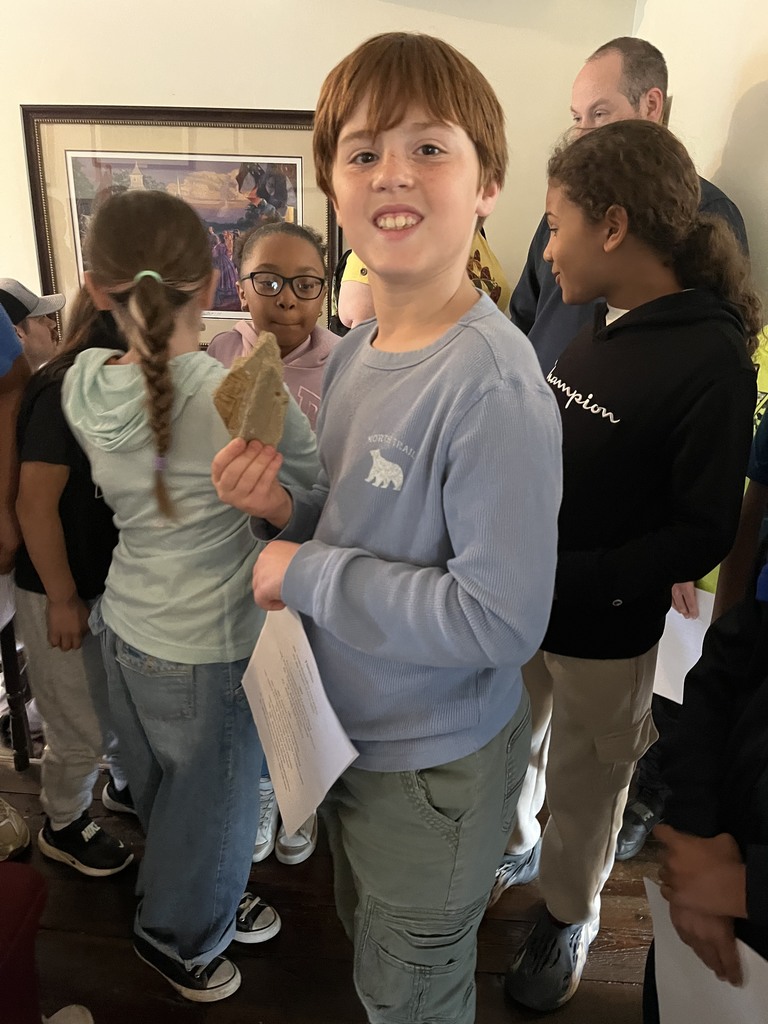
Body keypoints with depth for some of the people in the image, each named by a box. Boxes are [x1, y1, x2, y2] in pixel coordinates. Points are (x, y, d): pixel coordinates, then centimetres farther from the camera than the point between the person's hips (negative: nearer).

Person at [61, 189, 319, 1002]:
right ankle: (180, 936, 46)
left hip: (127, 623, 7)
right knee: (210, 802, 20)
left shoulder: (83, 384, -6)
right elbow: (318, 484, -10)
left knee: (169, 794, 26)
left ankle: (211, 901, 52)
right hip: (203, 649, -6)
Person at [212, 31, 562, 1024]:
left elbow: (501, 618, -30)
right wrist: (285, 509, -12)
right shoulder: (350, 354, -1)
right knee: (362, 938, 34)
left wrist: (305, 574, -24)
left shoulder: (494, 384, -27)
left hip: (436, 763, -7)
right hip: (350, 729, 8)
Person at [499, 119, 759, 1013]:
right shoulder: (594, 326, 3)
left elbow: (702, 533, -19)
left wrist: (570, 577, -25)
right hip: (520, 607, 6)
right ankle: (512, 847, 53)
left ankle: (568, 915, 44)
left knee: (582, 789, 16)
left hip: (603, 636, -6)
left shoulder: (710, 359, -20)